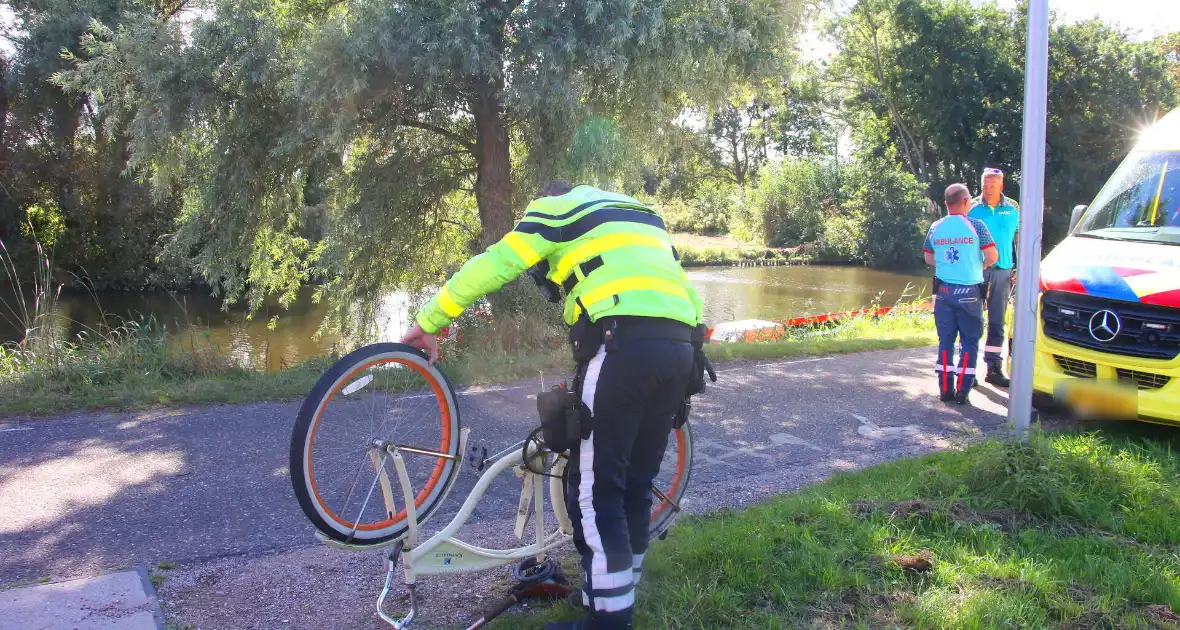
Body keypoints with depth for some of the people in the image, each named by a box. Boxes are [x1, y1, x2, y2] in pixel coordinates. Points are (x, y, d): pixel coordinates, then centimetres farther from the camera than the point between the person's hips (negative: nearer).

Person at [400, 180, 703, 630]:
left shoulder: (558, 209, 14)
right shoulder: (640, 217, 34)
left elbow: (490, 266, 5)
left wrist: (428, 322, 14)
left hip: (623, 344, -7)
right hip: (680, 348, 8)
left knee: (593, 490, 1)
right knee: (635, 482, 18)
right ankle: (619, 593, 29)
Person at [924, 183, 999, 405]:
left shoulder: (936, 227, 4)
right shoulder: (976, 226, -8)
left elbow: (928, 258, 13)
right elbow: (992, 257, -9)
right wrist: (978, 267, 10)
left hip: (944, 291, 3)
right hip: (969, 292, -3)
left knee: (945, 340, 10)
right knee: (969, 341, 5)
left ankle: (945, 389, 10)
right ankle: (962, 391, 3)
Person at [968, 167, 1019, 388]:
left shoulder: (1013, 209, 8)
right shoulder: (972, 208, 1)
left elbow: (1020, 239, 14)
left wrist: (1019, 269, 8)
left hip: (1002, 272, 3)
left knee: (997, 322, 7)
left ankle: (994, 367, 13)